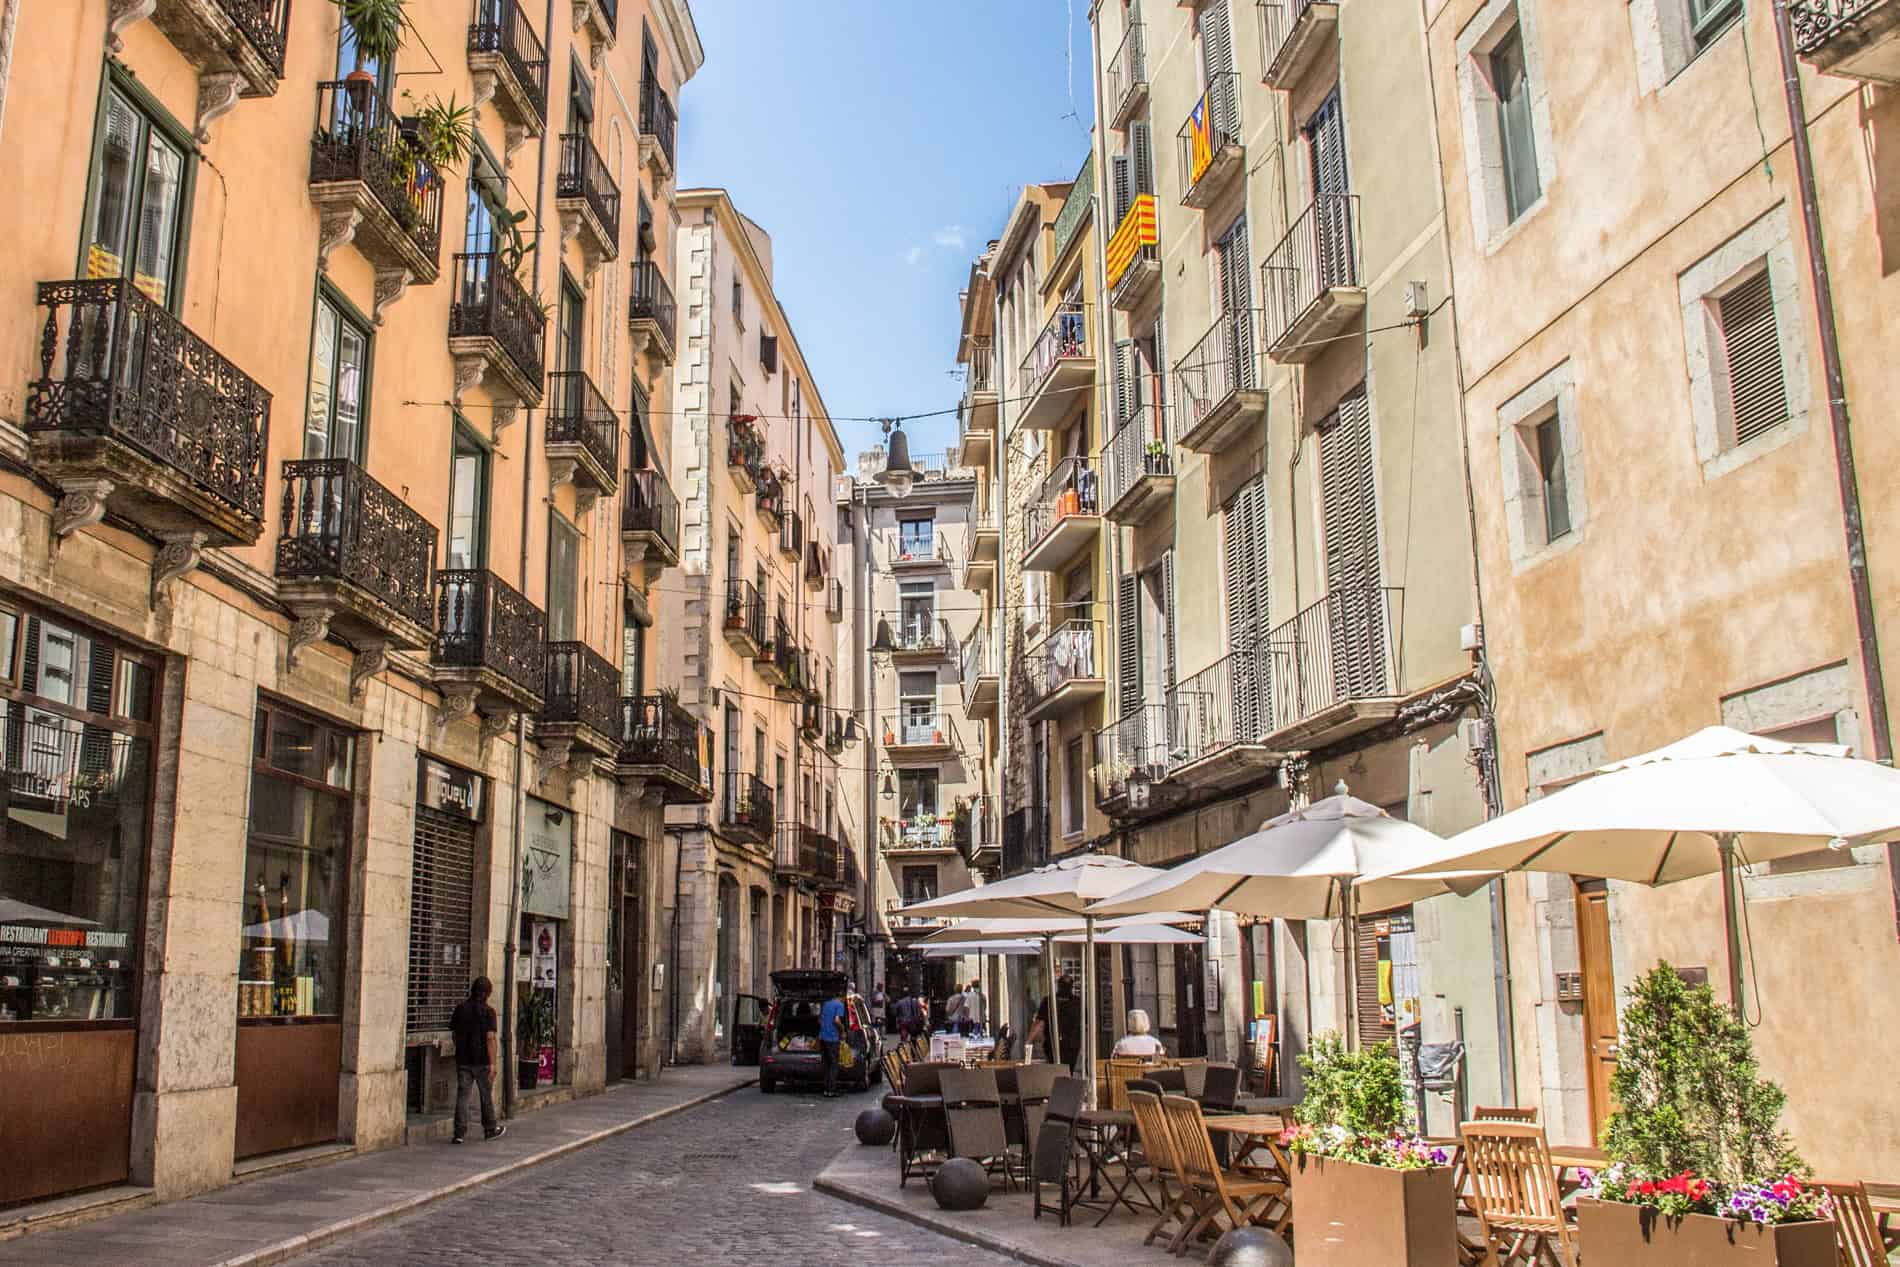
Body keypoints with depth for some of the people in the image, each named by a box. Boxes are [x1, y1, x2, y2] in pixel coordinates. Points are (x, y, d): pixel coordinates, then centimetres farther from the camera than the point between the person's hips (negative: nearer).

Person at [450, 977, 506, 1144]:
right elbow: (490, 1038, -17)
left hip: (463, 1060, 3)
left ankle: (459, 1132, -1)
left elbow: (455, 1034, 12)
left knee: (462, 1095, 4)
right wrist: (493, 1063, -18)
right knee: (487, 1095, 11)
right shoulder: (488, 1011, -11)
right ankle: (490, 1129, 22)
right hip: (482, 1060, -3)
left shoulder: (460, 1008, 4)